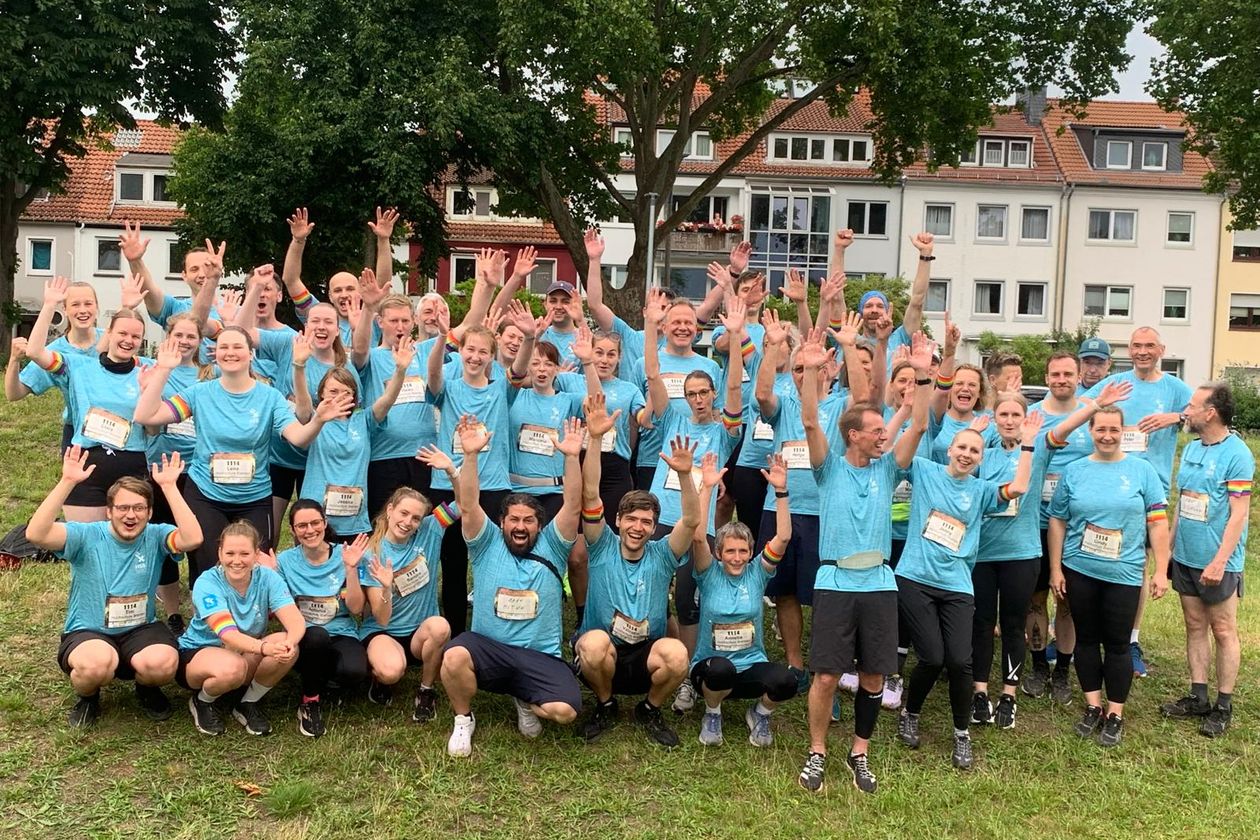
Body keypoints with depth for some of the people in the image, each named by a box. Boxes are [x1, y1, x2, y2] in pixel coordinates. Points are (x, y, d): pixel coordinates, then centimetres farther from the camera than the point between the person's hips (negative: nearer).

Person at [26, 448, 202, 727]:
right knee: (97, 663, -37)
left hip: (140, 630, 2)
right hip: (87, 633, -1)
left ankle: (147, 689, 8)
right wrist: (67, 482, -32)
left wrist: (169, 487, -29)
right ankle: (87, 696, 3)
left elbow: (193, 538, -27)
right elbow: (36, 534, -27)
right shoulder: (87, 536, -10)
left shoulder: (155, 536, -6)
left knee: (162, 663, -32)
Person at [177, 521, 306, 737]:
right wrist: (265, 648, -55)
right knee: (233, 667, -38)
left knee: (288, 649, -28)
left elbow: (296, 621, -24)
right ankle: (202, 702, -3)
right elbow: (228, 634, -35)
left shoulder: (268, 578, -13)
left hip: (247, 654, 4)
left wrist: (289, 642, -49)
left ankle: (248, 704, -3)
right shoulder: (207, 583, -22)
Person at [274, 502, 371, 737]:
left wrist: (351, 568, -15)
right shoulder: (285, 561, 2)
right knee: (317, 635, -38)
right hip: (303, 639, 0)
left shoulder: (343, 556, 0)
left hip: (341, 635, 1)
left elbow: (356, 608, -5)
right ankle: (310, 702, -13)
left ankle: (318, 680, 5)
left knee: (354, 672, -34)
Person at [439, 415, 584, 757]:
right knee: (454, 657, -35)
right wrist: (471, 454, -23)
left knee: (564, 711, -25)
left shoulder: (551, 547, 8)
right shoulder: (487, 544, 7)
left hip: (541, 657, 1)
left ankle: (526, 701, 15)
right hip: (487, 648, -1)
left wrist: (571, 457, -20)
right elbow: (468, 506, -9)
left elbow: (573, 506, -6)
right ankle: (463, 718, -1)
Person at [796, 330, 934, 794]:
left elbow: (919, 427, -1)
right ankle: (817, 753, 15)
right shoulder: (830, 468, 2)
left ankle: (860, 753, 23)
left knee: (873, 677, 7)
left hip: (879, 583, 3)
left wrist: (923, 375, -10)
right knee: (827, 675, -2)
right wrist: (810, 371, -22)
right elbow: (811, 423, -12)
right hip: (835, 582, -3)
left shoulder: (886, 470, 9)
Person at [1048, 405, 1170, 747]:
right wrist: (1055, 569, 3)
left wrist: (1161, 571, -4)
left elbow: (1158, 523, 0)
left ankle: (1115, 714, 16)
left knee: (1117, 644, 4)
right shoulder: (1074, 471, 3)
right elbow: (1057, 523, 6)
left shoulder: (1142, 471, 0)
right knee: (1086, 639, 10)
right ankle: (1093, 707, 23)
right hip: (1079, 571, 2)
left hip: (1124, 574, -2)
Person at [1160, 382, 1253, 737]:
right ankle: (1198, 697, 22)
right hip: (1185, 557, 7)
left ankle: (1223, 706, 12)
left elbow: (1239, 512, -17)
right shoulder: (1191, 448, 8)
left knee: (1223, 631, 4)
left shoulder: (1236, 453, -14)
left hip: (1217, 562, -7)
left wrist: (1220, 561, -21)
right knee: (1195, 626, 13)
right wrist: (1170, 544, 13)